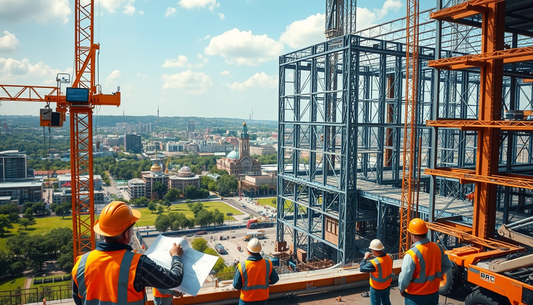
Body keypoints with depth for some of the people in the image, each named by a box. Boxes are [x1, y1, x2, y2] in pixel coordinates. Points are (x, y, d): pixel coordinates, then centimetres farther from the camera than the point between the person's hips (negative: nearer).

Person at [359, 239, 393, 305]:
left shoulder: (374, 263, -35)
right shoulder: (389, 257, -16)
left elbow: (361, 268, -22)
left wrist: (365, 258, -12)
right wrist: (376, 256, -2)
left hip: (376, 289, -6)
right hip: (387, 286, 6)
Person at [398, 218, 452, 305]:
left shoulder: (412, 254, -28)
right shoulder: (438, 248, -7)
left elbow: (404, 278, -24)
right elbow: (447, 265, 11)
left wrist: (401, 289, -5)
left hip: (415, 297, -5)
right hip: (433, 294, 6)